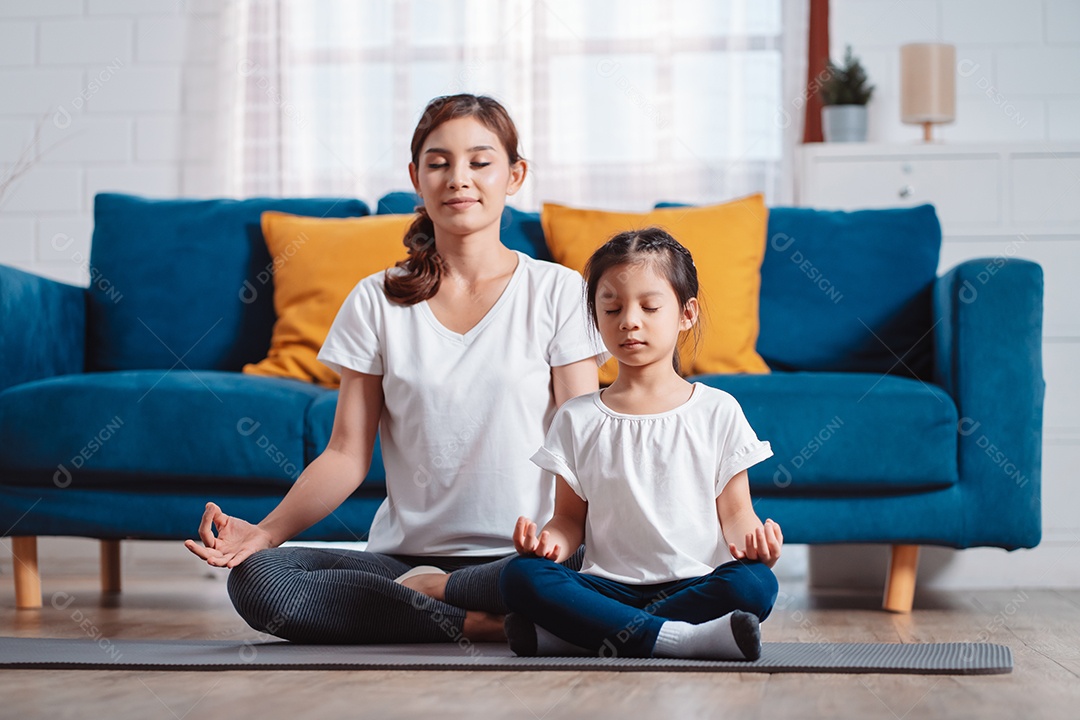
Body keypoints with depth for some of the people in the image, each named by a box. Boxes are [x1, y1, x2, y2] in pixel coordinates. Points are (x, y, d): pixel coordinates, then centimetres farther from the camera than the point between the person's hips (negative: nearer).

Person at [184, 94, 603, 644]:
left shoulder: (558, 291, 5)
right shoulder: (376, 302, 10)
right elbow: (347, 453, 6)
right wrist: (264, 532, -12)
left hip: (521, 556, -2)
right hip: (405, 551, 3)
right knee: (256, 580, -25)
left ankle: (424, 593, -13)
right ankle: (481, 623, -20)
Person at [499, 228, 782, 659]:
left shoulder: (718, 412, 8)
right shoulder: (578, 420, 11)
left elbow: (734, 511, 8)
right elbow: (571, 517, 11)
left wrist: (752, 539, -16)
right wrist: (550, 540, -12)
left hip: (694, 584, 0)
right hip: (608, 586, 1)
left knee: (754, 583, -33)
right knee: (520, 576, -26)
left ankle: (572, 636, -30)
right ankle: (681, 638, -34)